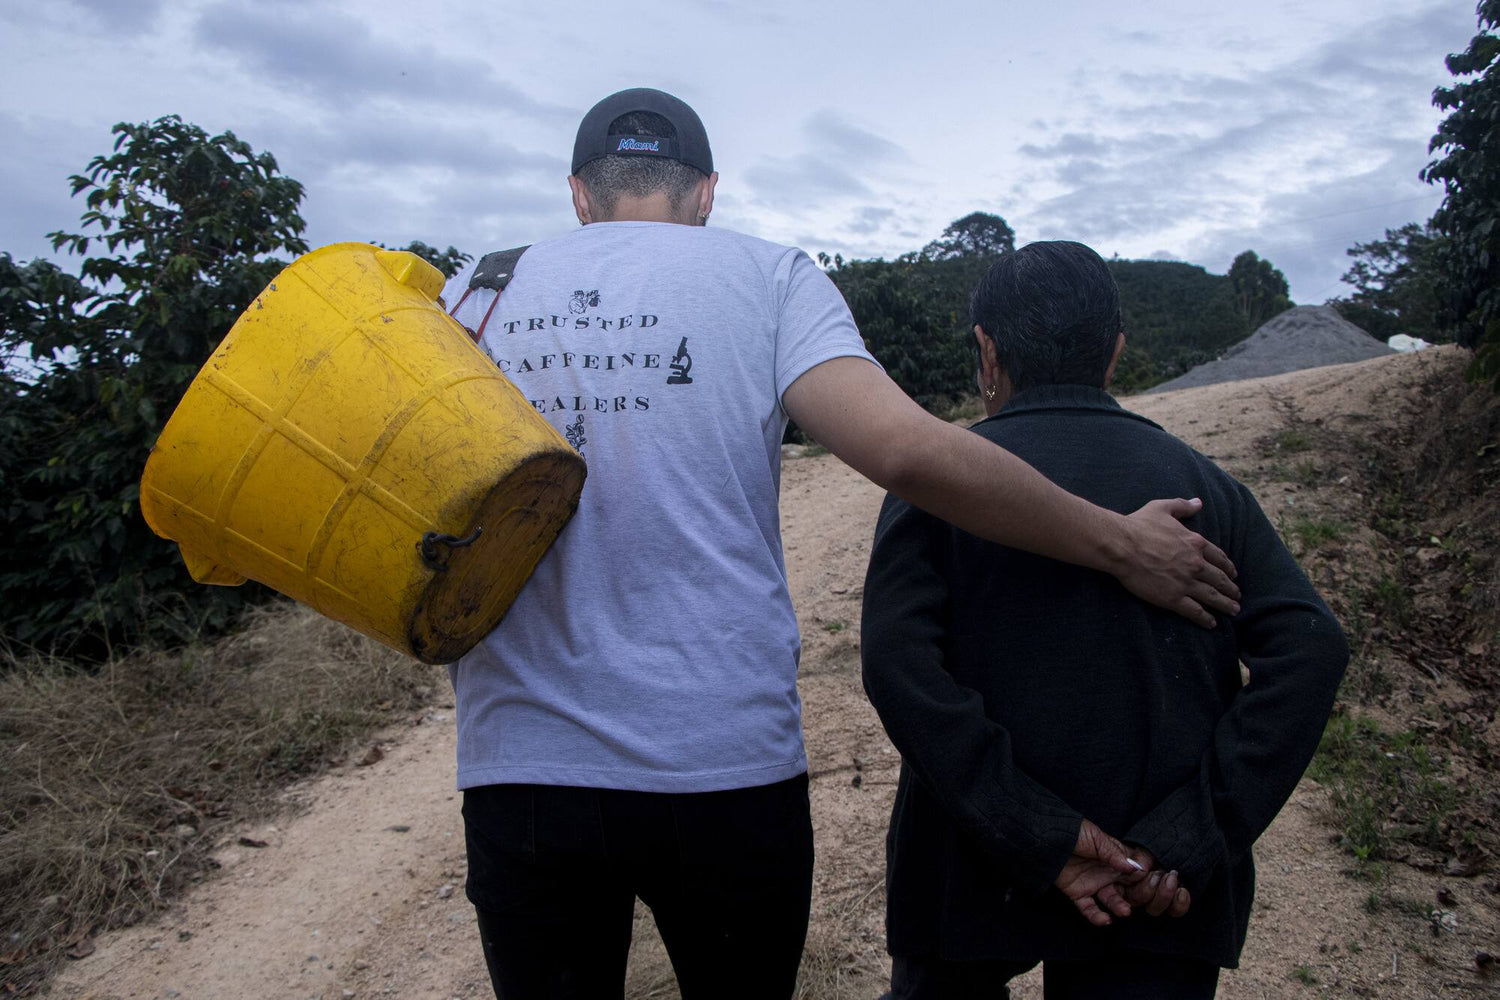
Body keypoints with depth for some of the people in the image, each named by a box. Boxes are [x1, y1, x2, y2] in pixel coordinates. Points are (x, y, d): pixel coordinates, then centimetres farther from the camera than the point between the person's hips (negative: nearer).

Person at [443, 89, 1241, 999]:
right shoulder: (763, 276, 0)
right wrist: (1121, 545, -4)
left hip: (520, 767, 2)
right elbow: (907, 449, -14)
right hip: (727, 765, -1)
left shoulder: (475, 293, 8)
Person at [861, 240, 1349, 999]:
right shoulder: (1203, 487, 3)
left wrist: (1038, 841, -17)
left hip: (976, 877, -1)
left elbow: (898, 662, -19)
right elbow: (1308, 650, -9)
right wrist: (1193, 839, -13)